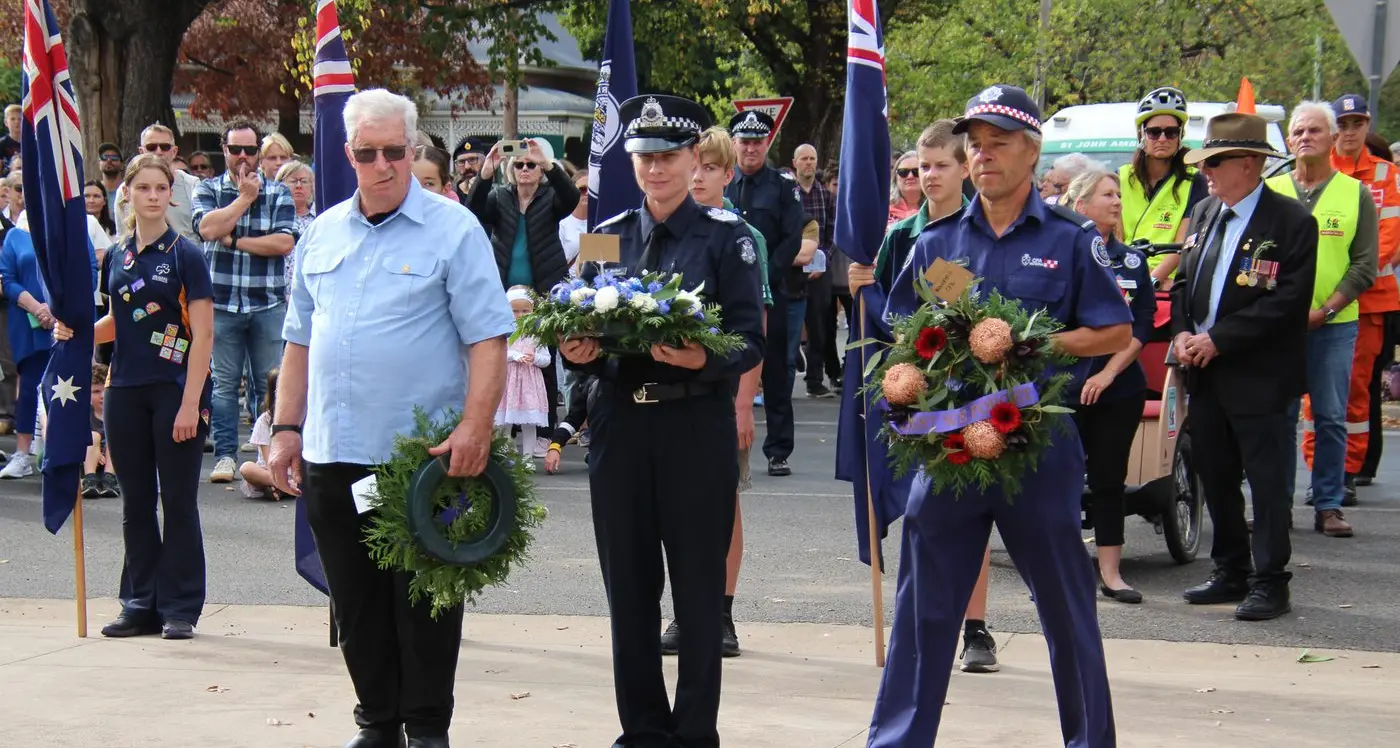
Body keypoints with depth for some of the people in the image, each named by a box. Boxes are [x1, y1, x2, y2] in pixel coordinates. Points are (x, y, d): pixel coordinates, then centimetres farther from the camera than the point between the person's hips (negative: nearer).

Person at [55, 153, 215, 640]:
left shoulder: (185, 255, -6)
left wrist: (190, 404, -16)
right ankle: (142, 604, 17)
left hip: (175, 391, -5)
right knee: (135, 502, 10)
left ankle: (180, 607, 7)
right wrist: (79, 330, 1)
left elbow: (203, 334, -9)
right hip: (125, 391, 5)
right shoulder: (117, 258, 10)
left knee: (178, 502, 0)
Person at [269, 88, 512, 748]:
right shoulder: (322, 235, 12)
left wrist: (476, 426, -20)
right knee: (356, 602, 11)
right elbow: (300, 341, 17)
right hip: (333, 454, 5)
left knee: (424, 597, 2)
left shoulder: (453, 230, -4)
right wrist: (287, 429, 10)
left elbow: (487, 339, -10)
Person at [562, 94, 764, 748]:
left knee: (698, 588, 3)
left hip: (697, 426, -4)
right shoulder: (608, 236, 11)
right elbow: (584, 327, 13)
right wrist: (577, 352, -9)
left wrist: (702, 358, -26)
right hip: (619, 425, 4)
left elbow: (751, 342, -6)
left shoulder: (726, 235, -1)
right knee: (628, 586, 8)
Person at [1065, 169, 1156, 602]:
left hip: (1120, 388, 4)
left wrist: (1109, 372, -8)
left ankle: (1110, 574, 13)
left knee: (1110, 479, 8)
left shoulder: (1132, 261, 8)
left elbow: (1144, 324, 3)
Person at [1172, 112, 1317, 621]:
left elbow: (1288, 301, -18)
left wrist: (1219, 340, -18)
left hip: (1260, 377, -7)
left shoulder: (1292, 223, -11)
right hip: (1205, 373, 7)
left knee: (1267, 481, -1)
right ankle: (1231, 574, 25)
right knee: (1215, 478, 13)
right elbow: (1184, 280, 18)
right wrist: (1181, 332, -1)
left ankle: (1269, 583, 6)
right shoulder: (1203, 213, 12)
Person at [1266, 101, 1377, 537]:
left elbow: (1365, 265, 1)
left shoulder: (1356, 195, 5)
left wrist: (1326, 309, -10)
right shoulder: (1270, 192, 8)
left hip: (1334, 324, -1)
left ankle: (1328, 506, 8)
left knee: (1331, 418, 2)